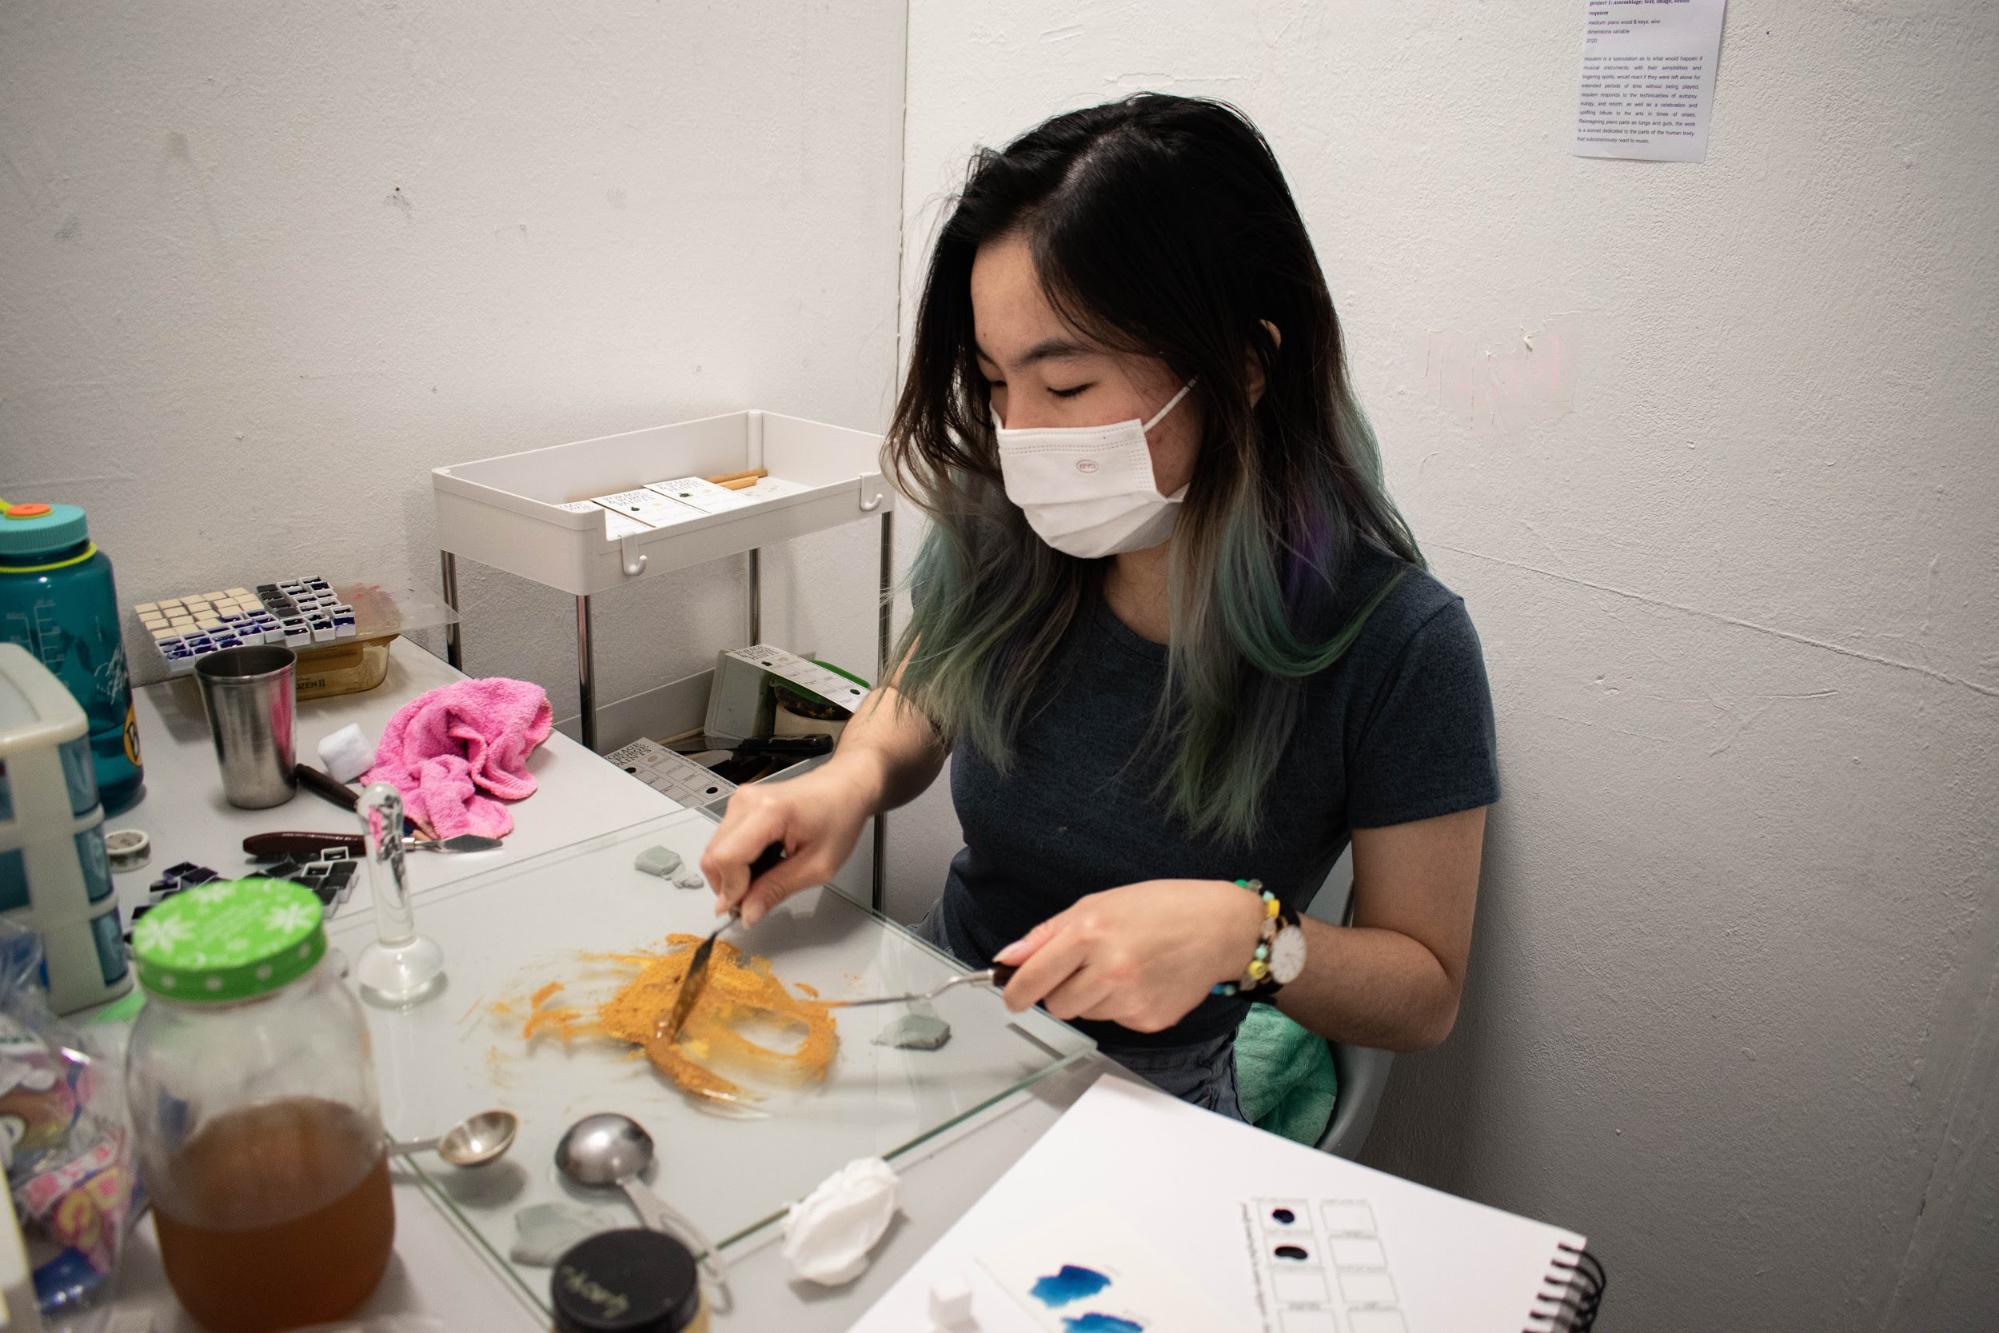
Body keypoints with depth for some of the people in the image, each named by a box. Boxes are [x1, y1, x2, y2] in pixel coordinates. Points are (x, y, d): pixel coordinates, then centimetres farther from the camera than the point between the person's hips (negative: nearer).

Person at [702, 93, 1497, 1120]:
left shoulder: (1394, 643, -22)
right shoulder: (993, 536, -12)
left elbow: (1424, 994, -10)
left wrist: (1247, 932, -31)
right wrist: (851, 777, -14)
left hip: (1157, 1099, -2)